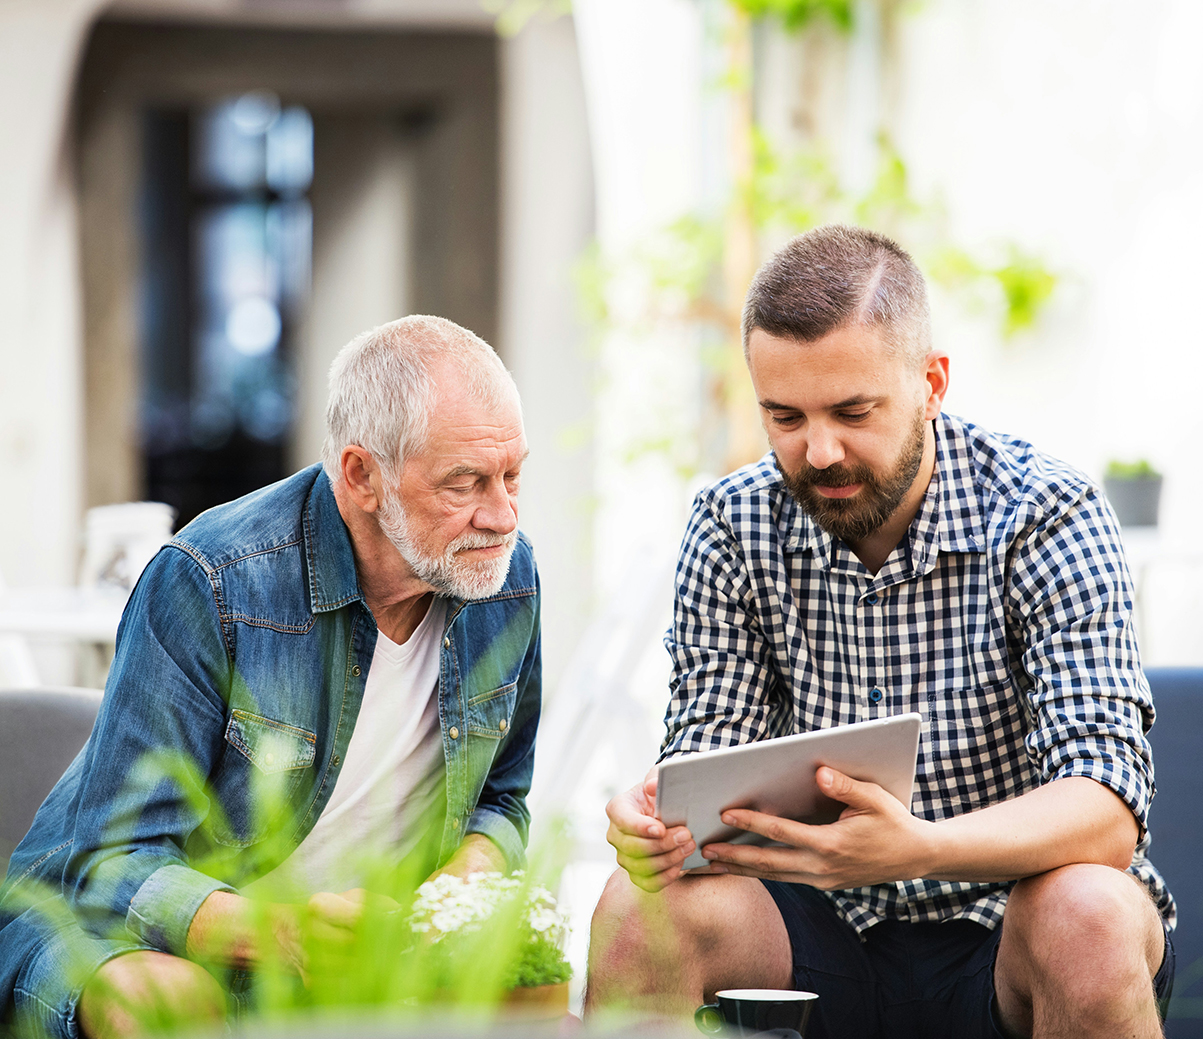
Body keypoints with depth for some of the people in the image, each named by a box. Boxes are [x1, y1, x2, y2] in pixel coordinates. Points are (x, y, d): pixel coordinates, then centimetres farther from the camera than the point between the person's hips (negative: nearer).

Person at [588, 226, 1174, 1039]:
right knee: (640, 911, -24)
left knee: (1085, 917, -34)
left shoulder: (1045, 515, -14)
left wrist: (922, 848, -44)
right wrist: (655, 816, -29)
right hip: (831, 934, 2)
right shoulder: (733, 526, -2)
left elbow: (1106, 807, -24)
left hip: (1011, 934, -2)